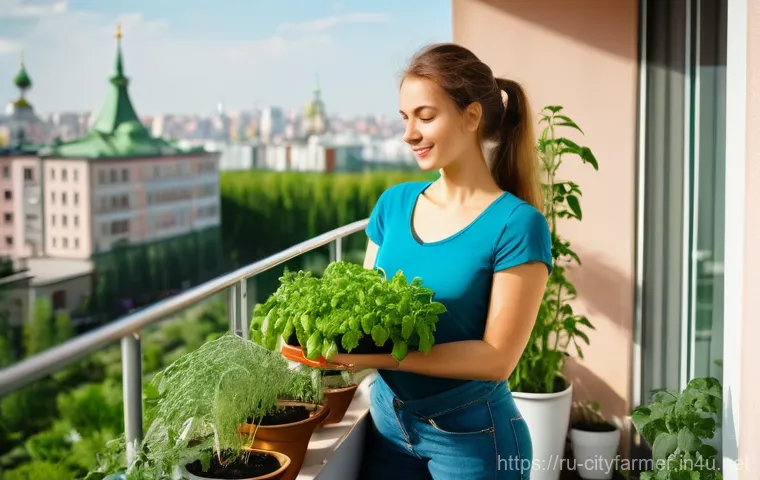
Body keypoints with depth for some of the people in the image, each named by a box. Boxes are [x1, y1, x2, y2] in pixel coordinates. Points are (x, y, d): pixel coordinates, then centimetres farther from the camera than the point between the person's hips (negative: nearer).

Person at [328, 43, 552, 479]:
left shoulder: (516, 225, -16)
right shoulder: (393, 203, 1)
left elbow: (497, 357, -19)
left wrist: (382, 356, -27)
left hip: (471, 433, -5)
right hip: (388, 420, 5)